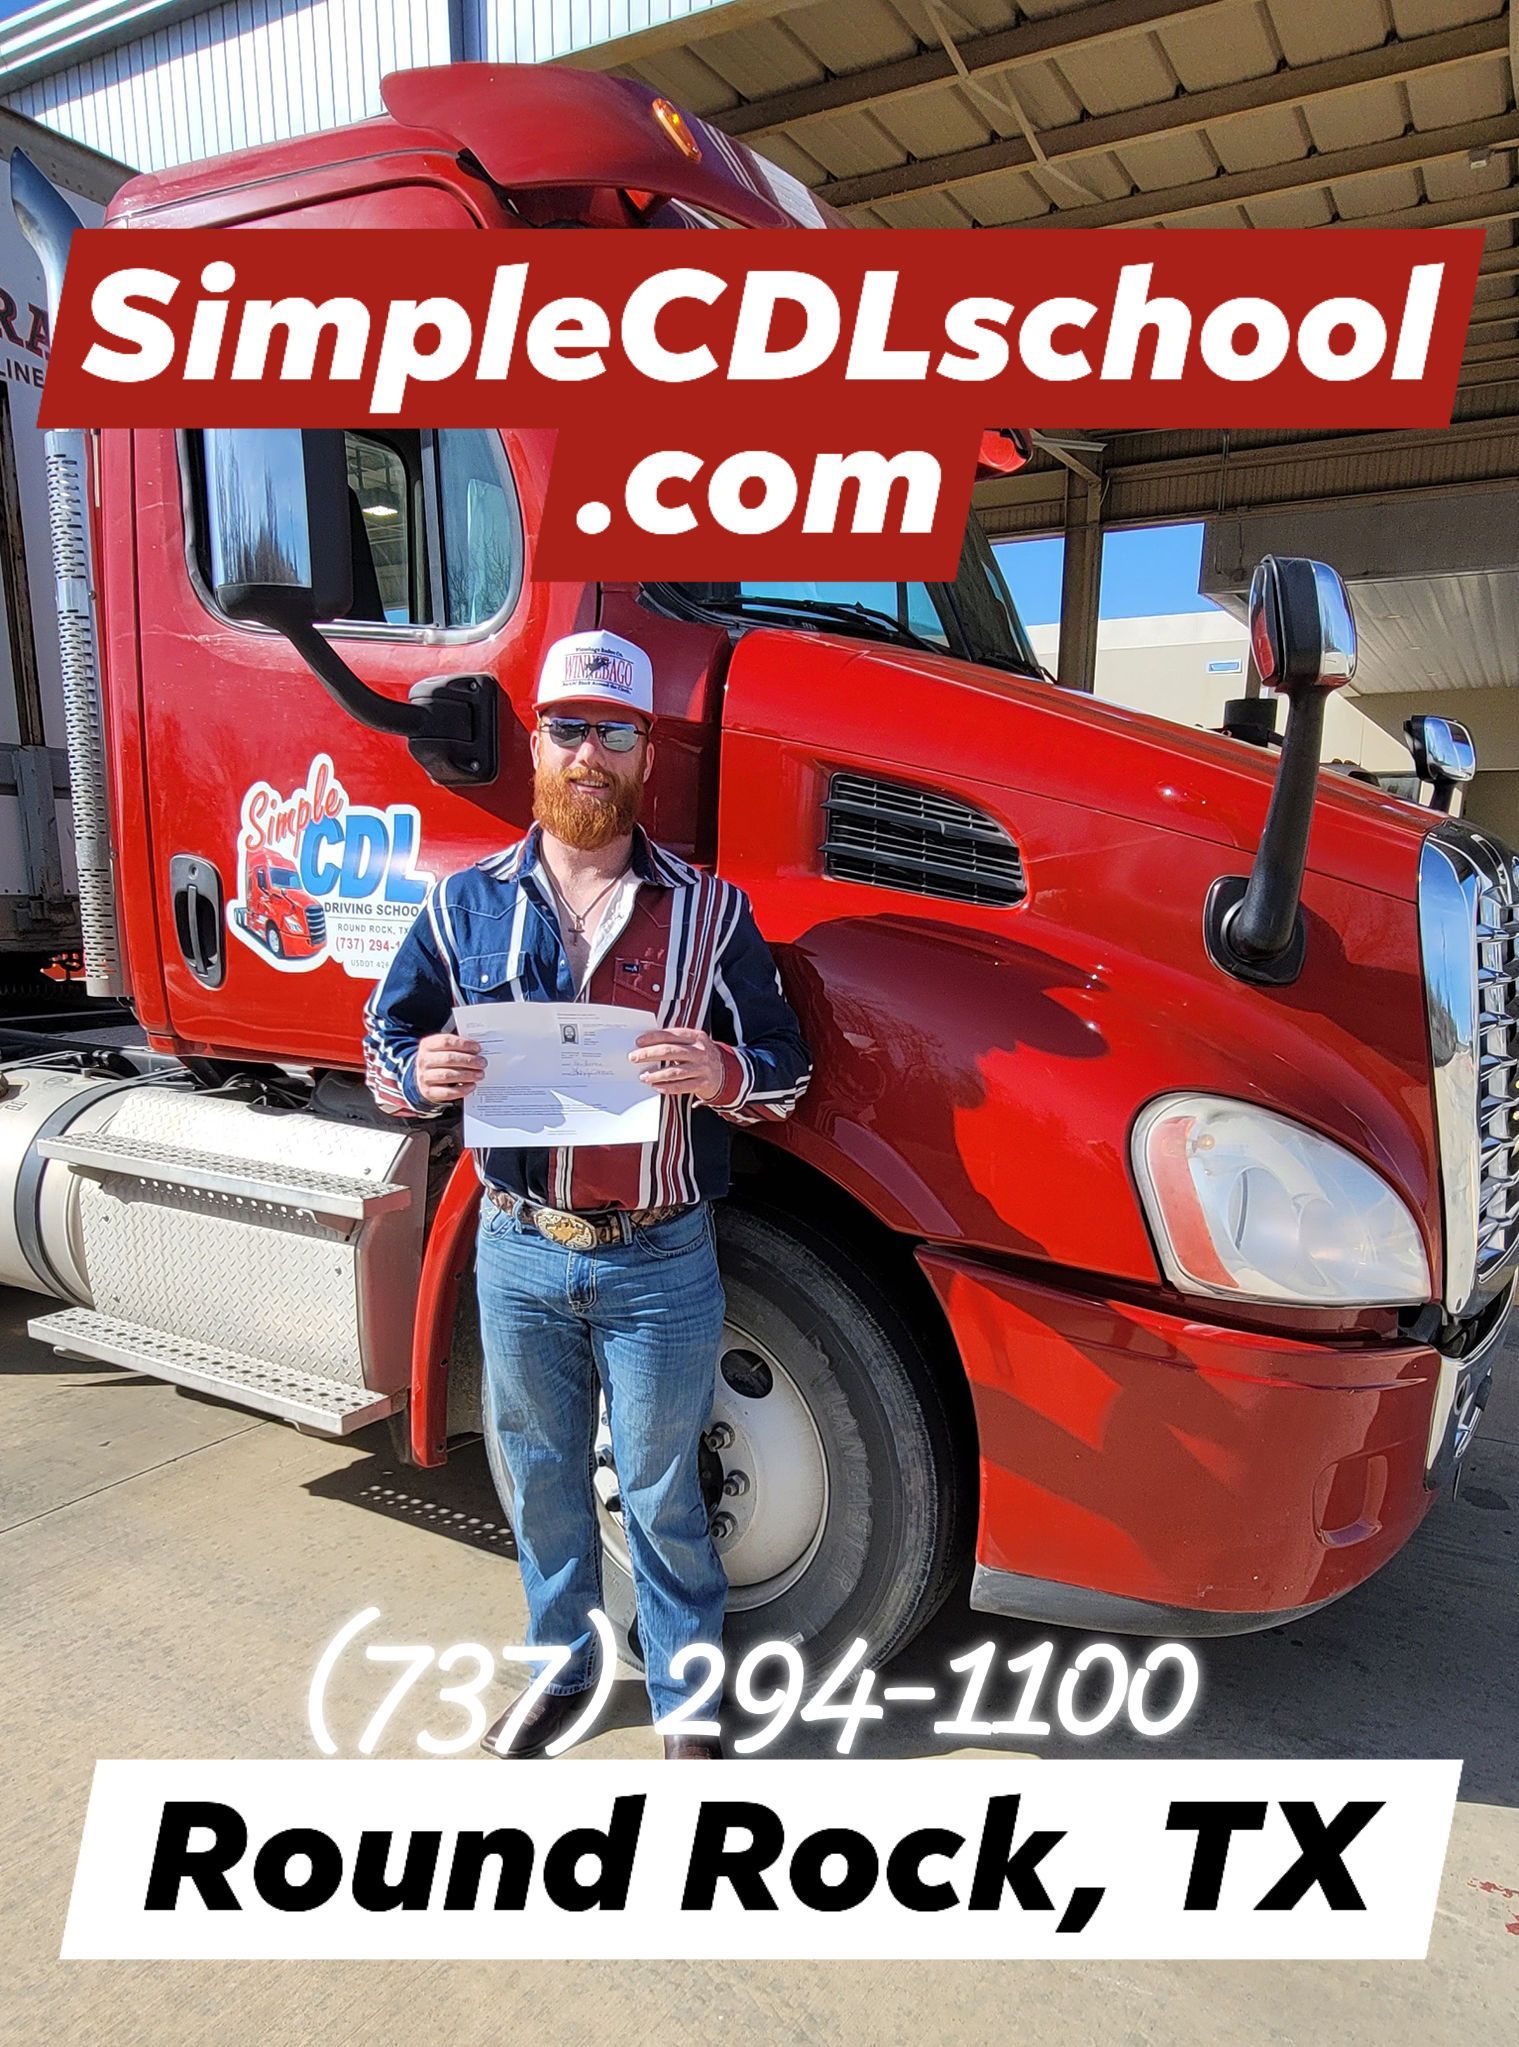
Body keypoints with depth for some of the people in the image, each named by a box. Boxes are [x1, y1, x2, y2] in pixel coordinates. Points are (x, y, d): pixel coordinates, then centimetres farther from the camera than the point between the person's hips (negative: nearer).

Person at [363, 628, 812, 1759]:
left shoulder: (709, 910, -4)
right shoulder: (468, 903, 1)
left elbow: (787, 1065, -1)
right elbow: (388, 1037, 9)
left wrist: (724, 1074, -24)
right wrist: (422, 1072, -15)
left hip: (661, 1260, -2)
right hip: (519, 1250, 3)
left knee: (662, 1493, 13)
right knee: (539, 1476, 20)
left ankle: (686, 1697, 35)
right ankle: (562, 1664, 45)